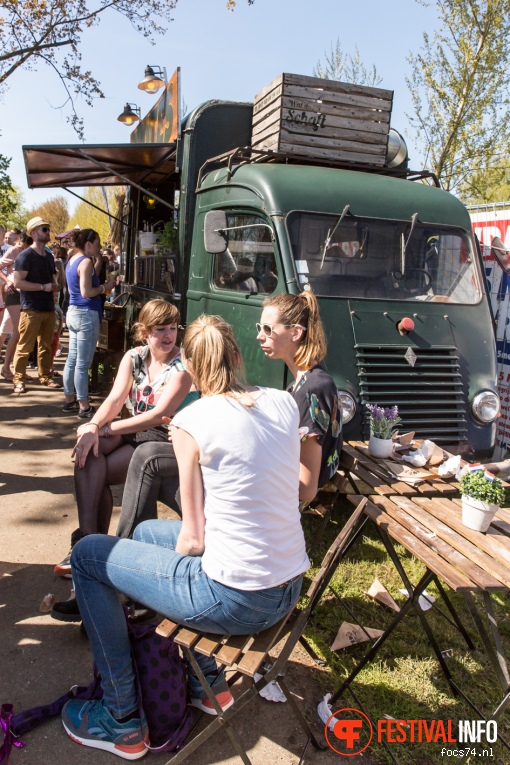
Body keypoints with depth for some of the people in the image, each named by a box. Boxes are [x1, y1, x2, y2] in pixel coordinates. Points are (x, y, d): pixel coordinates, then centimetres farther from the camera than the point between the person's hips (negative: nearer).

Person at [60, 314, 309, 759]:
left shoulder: (192, 422, -16)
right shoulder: (284, 402, 1)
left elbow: (192, 541, -12)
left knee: (87, 555, 10)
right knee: (147, 532, 26)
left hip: (235, 601, -7)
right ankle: (209, 682, 36)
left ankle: (122, 722, 22)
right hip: (290, 590, 7)